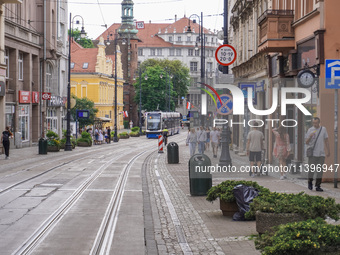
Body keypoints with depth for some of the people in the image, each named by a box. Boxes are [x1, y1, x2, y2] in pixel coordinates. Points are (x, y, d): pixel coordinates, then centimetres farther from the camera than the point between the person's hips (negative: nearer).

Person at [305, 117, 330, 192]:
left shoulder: (323, 129, 6)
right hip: (312, 153, -2)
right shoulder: (310, 130, 0)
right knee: (311, 169, -1)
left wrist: (328, 151, 11)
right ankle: (310, 183, 21)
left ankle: (318, 186, 4)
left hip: (321, 153, 2)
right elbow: (307, 142, -1)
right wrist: (310, 137, -20)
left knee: (320, 170, -1)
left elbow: (326, 141, 13)